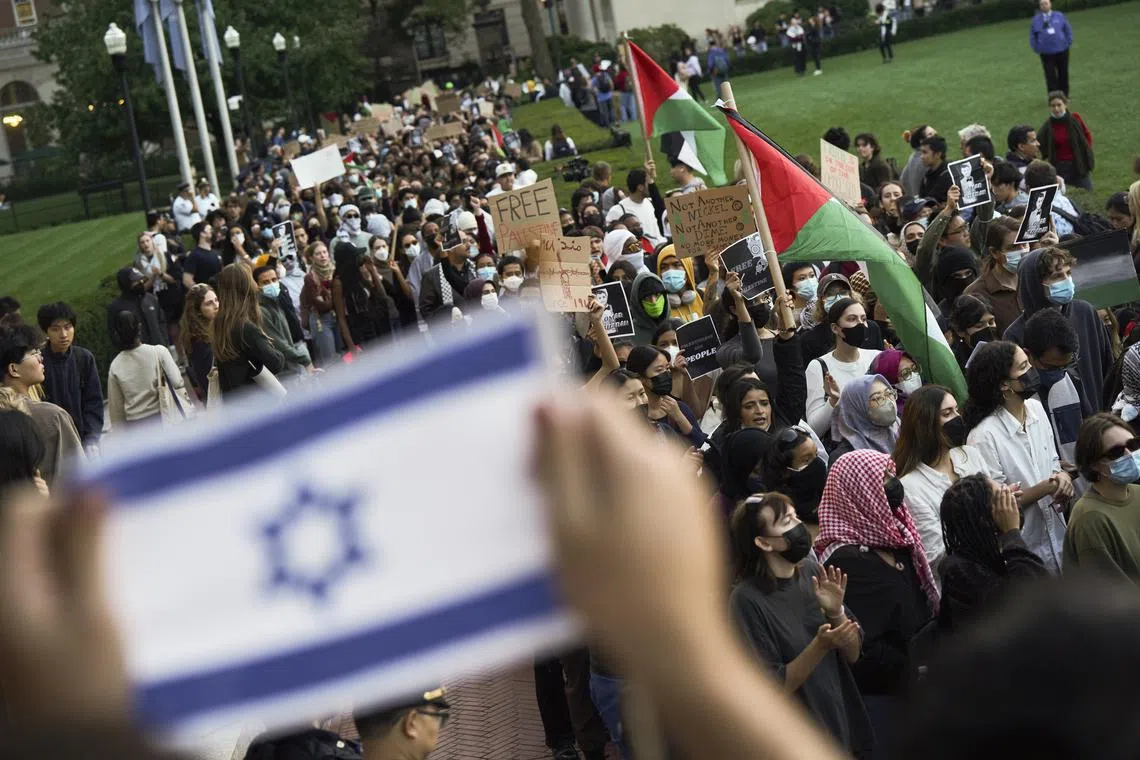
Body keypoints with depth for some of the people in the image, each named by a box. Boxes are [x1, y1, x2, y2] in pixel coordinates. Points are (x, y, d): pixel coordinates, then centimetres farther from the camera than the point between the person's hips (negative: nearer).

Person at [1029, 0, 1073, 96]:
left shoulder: (1060, 16, 3)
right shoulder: (1036, 20, 3)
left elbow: (1068, 30, 8)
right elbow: (1032, 36, 10)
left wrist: (1069, 43, 2)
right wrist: (1037, 49, 3)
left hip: (1062, 51, 1)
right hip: (1046, 53, -1)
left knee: (1063, 74, 10)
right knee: (1050, 76, -6)